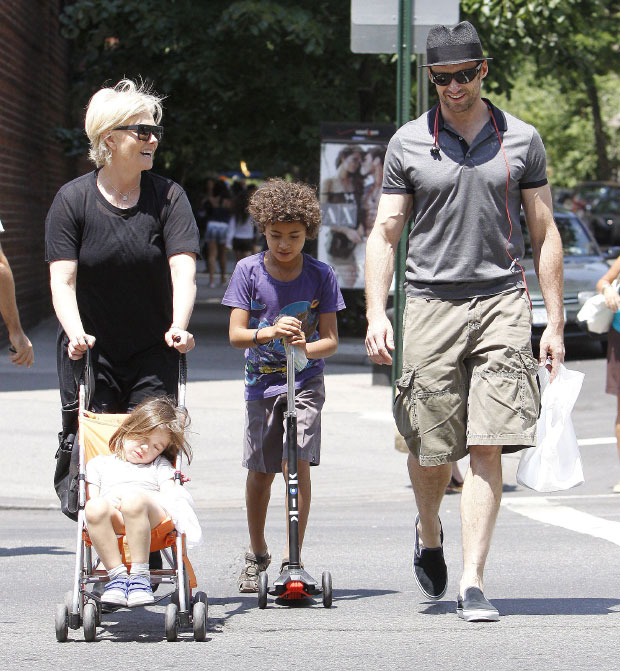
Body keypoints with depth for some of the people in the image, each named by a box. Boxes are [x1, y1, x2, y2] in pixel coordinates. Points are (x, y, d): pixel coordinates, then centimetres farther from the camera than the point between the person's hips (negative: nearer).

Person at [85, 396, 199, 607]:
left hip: (151, 516, -1)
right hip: (111, 520, 1)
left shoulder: (159, 465, 33)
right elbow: (90, 498, 17)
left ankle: (140, 574, -36)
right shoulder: (100, 463, 32)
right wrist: (108, 503, -4)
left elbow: (170, 495, 14)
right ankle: (116, 574, -35)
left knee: (133, 499, -39)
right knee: (95, 508, -37)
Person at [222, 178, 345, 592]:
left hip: (305, 382, -1)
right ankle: (257, 554, 27)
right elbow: (236, 334, -7)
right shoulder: (249, 271, -3)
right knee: (259, 472, 6)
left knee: (297, 463, -15)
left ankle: (293, 559, -10)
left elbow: (330, 340, -2)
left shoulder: (321, 276, -3)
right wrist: (271, 332, -27)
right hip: (262, 382, 1)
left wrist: (306, 348, -25)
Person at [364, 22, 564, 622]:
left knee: (487, 448, -9)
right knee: (431, 450, 3)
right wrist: (376, 314, -6)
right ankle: (428, 536, 36)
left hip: (502, 301, 0)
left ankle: (472, 584, -8)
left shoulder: (521, 140, 7)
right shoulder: (407, 144, 6)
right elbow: (384, 232, 7)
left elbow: (544, 234, 10)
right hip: (431, 302, 0)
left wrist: (555, 323, 6)